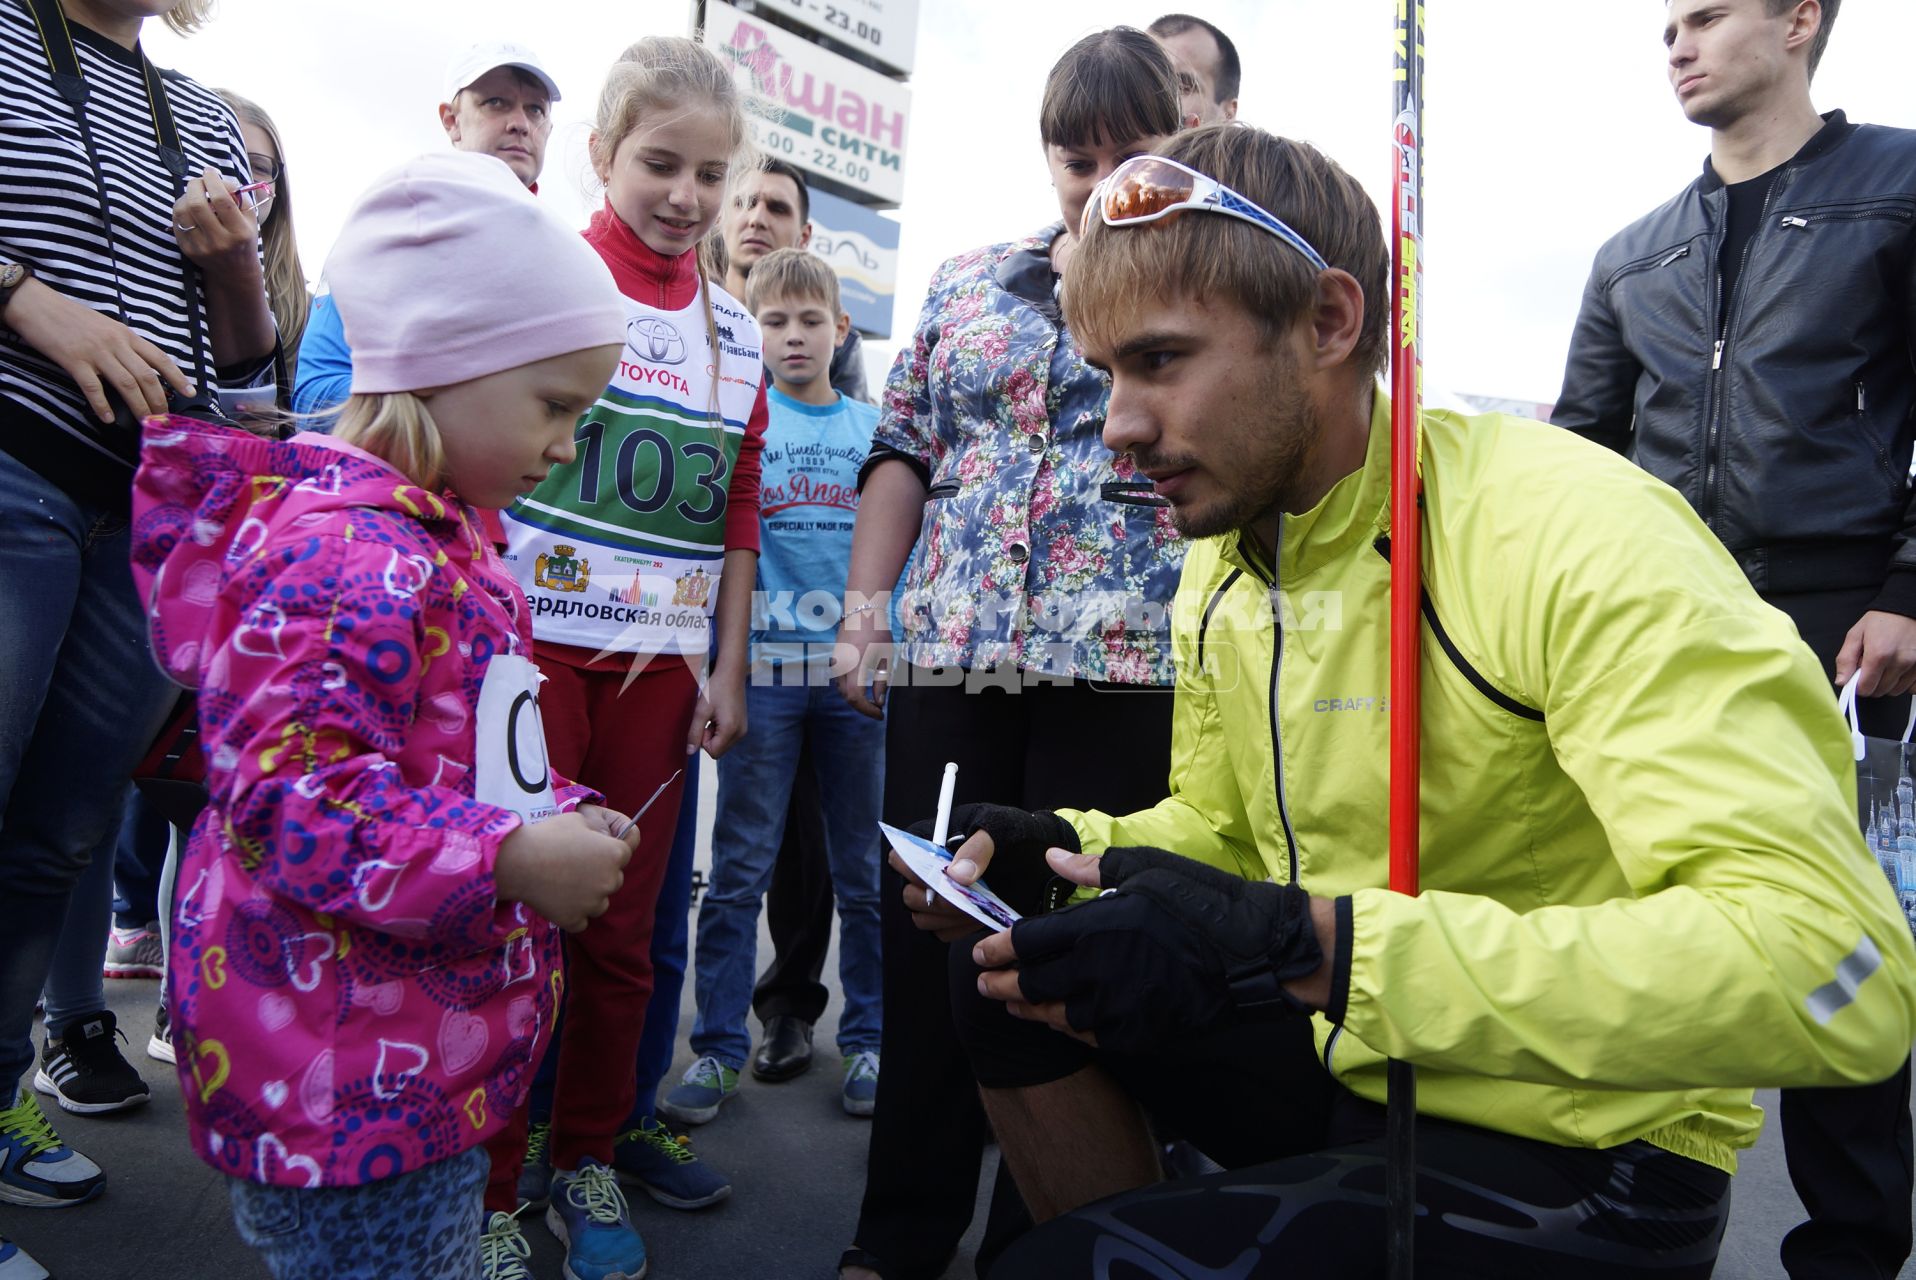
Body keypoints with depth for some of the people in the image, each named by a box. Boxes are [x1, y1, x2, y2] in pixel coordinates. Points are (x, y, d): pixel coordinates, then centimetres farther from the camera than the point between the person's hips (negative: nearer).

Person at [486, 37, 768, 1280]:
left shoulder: (736, 333, 12)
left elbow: (737, 517, 13)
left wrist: (726, 668, 8)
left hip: (661, 662, 4)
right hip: (532, 644, -3)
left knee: (622, 930, 9)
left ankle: (589, 1165, 26)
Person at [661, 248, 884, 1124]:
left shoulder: (874, 428, 11)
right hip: (762, 664, -2)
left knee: (867, 871, 9)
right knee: (739, 869, 4)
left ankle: (867, 1040, 23)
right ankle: (719, 1047, 17)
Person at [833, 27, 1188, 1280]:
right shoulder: (968, 282, 17)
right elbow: (905, 449, 15)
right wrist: (865, 594, 6)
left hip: (1122, 660, -3)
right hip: (949, 649, 4)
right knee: (927, 928, 9)